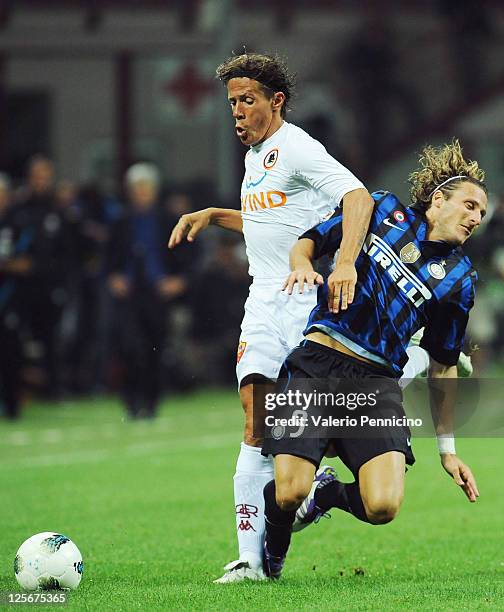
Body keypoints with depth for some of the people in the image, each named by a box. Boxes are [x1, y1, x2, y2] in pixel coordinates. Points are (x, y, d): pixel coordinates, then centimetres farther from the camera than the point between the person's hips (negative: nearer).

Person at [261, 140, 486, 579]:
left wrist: (448, 448, 14)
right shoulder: (383, 210, 9)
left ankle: (328, 493, 15)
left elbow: (442, 366, 17)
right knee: (288, 496, -16)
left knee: (383, 507, -21)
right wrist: (303, 264, -9)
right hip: (314, 365, -2)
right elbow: (309, 242, 16)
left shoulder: (458, 279, 11)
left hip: (376, 383, 2)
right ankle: (271, 555, 21)